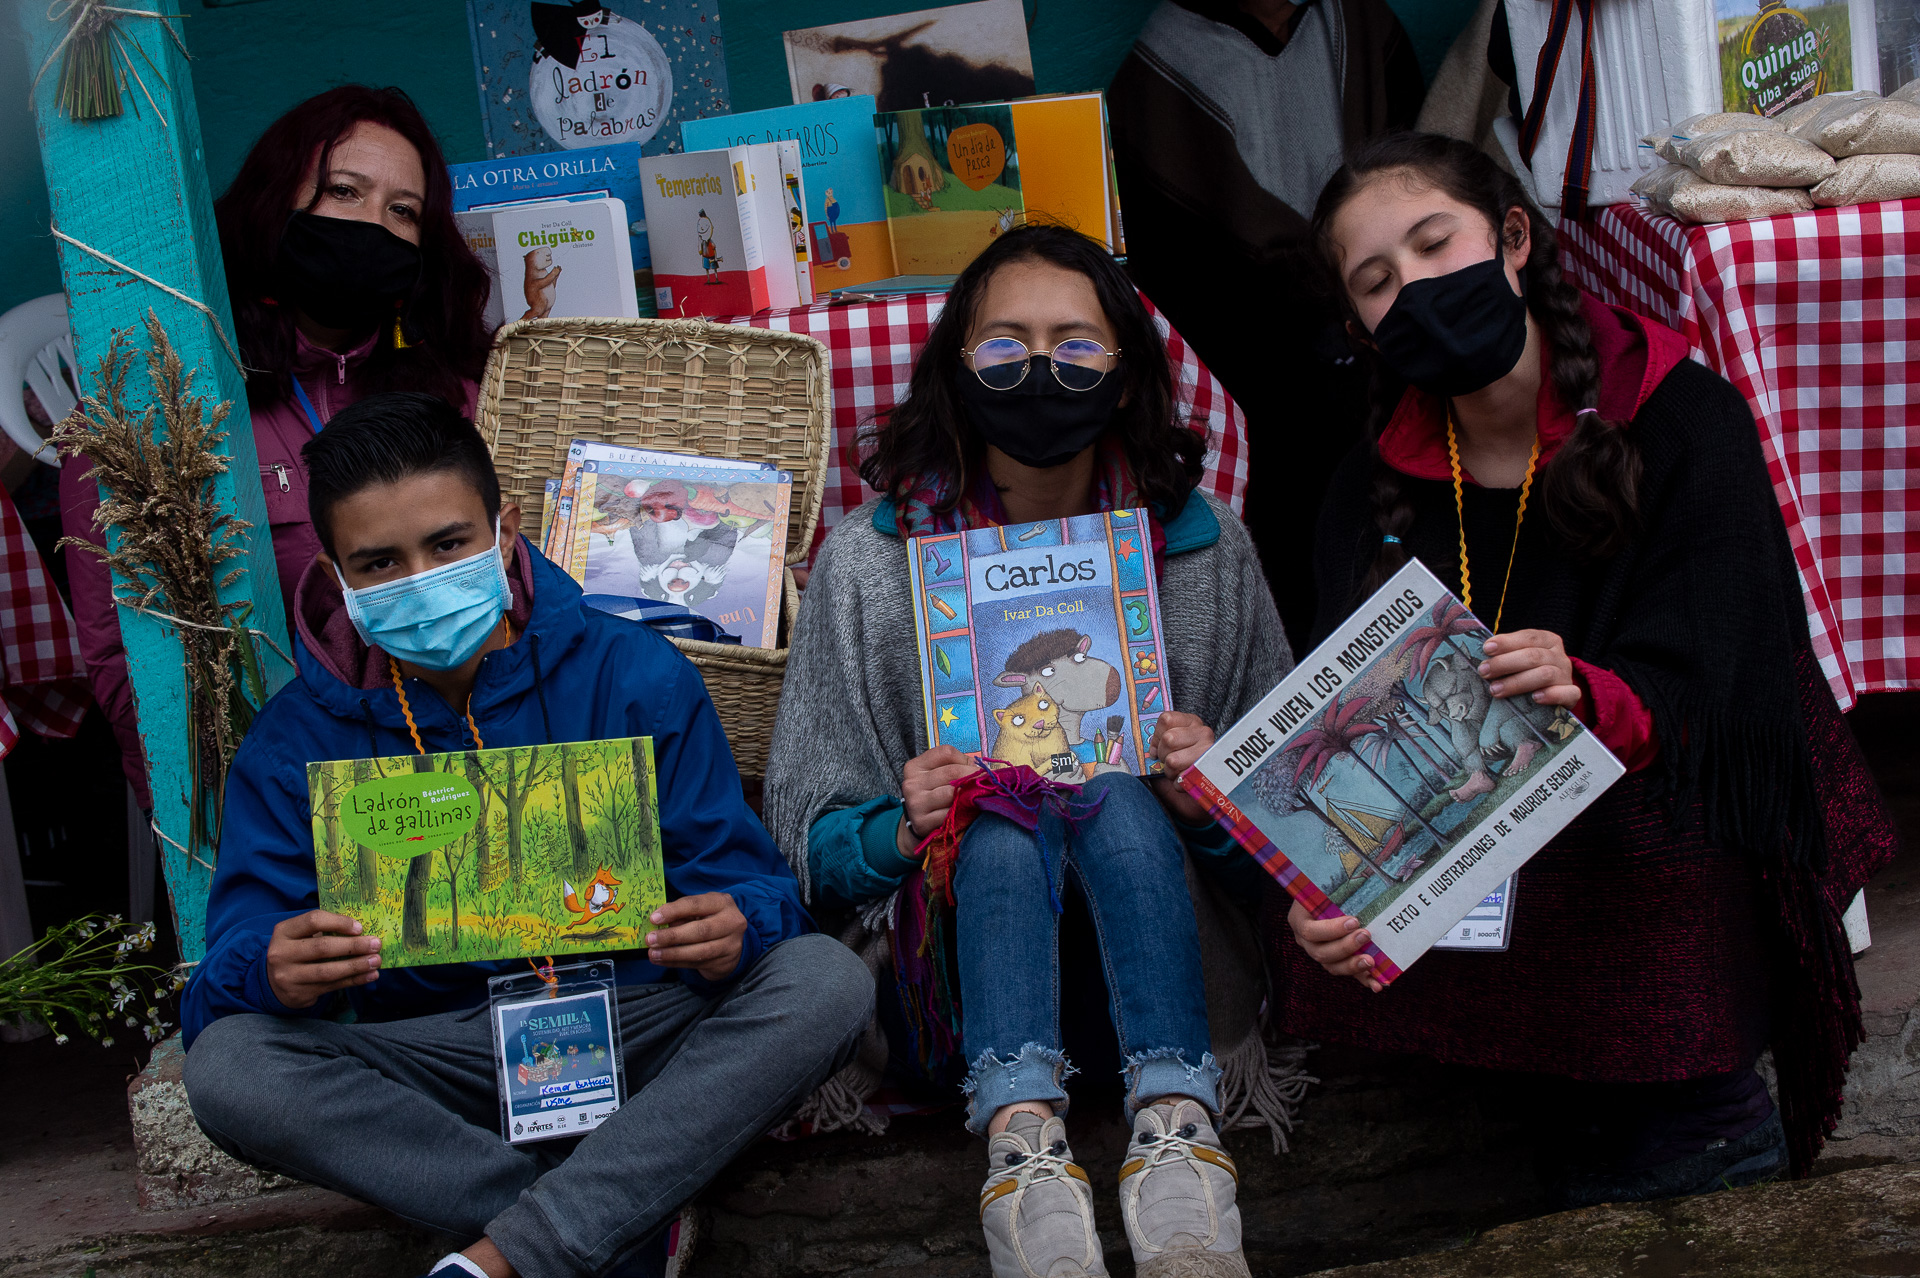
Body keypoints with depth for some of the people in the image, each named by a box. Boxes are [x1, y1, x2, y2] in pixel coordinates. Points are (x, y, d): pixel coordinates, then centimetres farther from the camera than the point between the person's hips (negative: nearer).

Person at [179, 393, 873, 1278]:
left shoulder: (635, 675, -3)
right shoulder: (295, 741, 0)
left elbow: (750, 884, -4)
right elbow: (227, 977, -5)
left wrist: (734, 929, -30)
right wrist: (273, 972, -31)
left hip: (635, 1028, 0)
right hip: (433, 1060, 1)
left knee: (826, 981, -26)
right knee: (227, 1067, -25)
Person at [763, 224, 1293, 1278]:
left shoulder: (1200, 541, 3)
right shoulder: (872, 558, -1)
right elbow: (808, 840, 2)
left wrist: (1214, 807, -16)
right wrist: (905, 833, -20)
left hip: (1158, 951, 1)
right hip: (954, 972, 0)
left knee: (1114, 793, -28)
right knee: (1005, 821, -30)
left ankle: (1176, 1128, -39)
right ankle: (1022, 1143, -44)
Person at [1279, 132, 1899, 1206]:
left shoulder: (1687, 421, -9)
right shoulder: (1374, 491, 2)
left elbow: (1682, 693, -19)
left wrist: (1583, 697, -43)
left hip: (1671, 827, -3)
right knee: (1329, 917, -22)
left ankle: (1703, 1110, -5)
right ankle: (1567, 1077, -1)